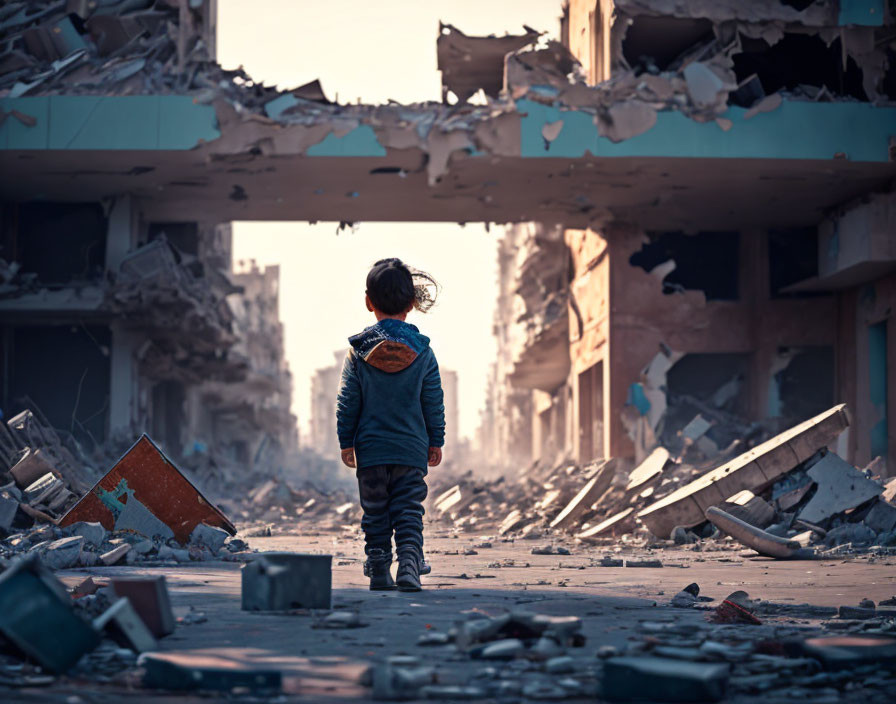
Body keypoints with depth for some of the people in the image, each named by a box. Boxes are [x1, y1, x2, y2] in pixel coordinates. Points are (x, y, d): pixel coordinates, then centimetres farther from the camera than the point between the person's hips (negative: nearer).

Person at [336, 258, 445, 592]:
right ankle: (409, 564, -15)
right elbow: (434, 403, 1)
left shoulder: (358, 351, -3)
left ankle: (379, 571, 11)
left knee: (375, 514, 10)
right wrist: (436, 441, 11)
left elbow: (347, 402, -1)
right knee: (409, 514, 1)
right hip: (412, 450, 0)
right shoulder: (423, 351, -3)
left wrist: (346, 442, 8)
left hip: (370, 450, 1)